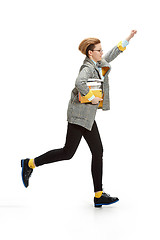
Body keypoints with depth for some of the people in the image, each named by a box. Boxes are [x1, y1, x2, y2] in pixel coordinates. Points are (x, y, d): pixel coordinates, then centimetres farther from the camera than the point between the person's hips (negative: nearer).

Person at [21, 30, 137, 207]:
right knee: (68, 152, -5)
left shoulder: (99, 64, 13)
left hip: (88, 116, 9)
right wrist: (92, 98, -23)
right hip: (80, 113, -9)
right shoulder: (87, 67, -14)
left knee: (97, 152, 5)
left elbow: (113, 53, 29)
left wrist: (128, 38, 29)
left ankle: (99, 196, 7)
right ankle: (30, 164, 10)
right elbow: (79, 82, -34)